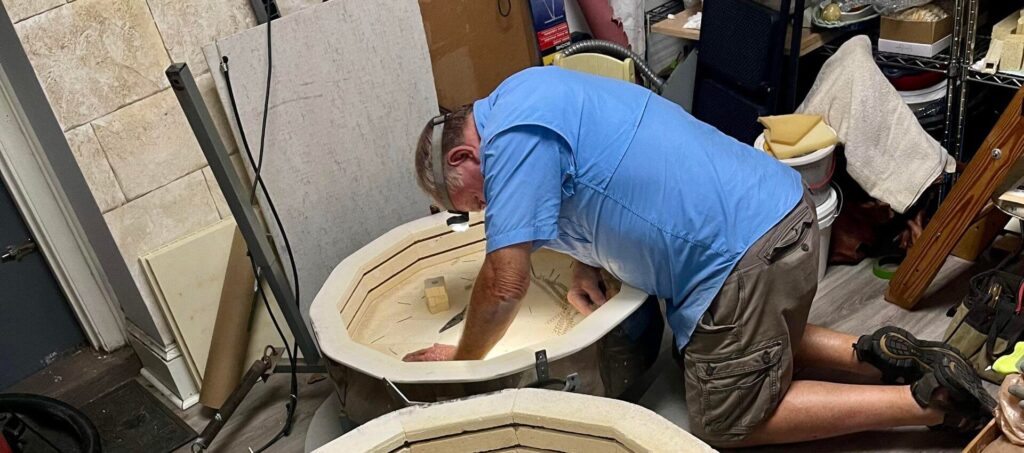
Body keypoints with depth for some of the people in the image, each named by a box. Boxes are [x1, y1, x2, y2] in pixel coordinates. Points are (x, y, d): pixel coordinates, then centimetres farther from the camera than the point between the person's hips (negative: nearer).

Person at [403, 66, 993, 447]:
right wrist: (588, 267, 9)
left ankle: (928, 399, 4)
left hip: (745, 252, -10)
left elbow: (505, 283, -17)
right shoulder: (531, 97, 16)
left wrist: (463, 360, 1)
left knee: (729, 424, 5)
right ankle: (872, 353, 18)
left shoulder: (512, 137, -15)